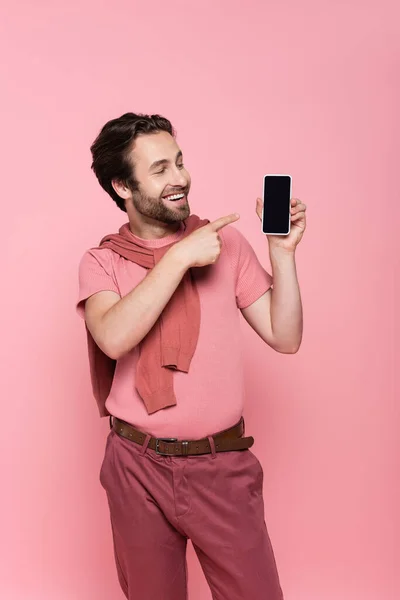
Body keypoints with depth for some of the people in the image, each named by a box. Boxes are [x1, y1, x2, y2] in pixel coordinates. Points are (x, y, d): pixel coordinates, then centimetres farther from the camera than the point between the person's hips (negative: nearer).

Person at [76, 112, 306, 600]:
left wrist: (282, 252, -12)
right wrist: (181, 256, -21)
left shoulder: (226, 241, 1)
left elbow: (285, 338, -1)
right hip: (139, 468, 0)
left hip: (222, 467, 0)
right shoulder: (101, 261, -1)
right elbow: (113, 338, -22)